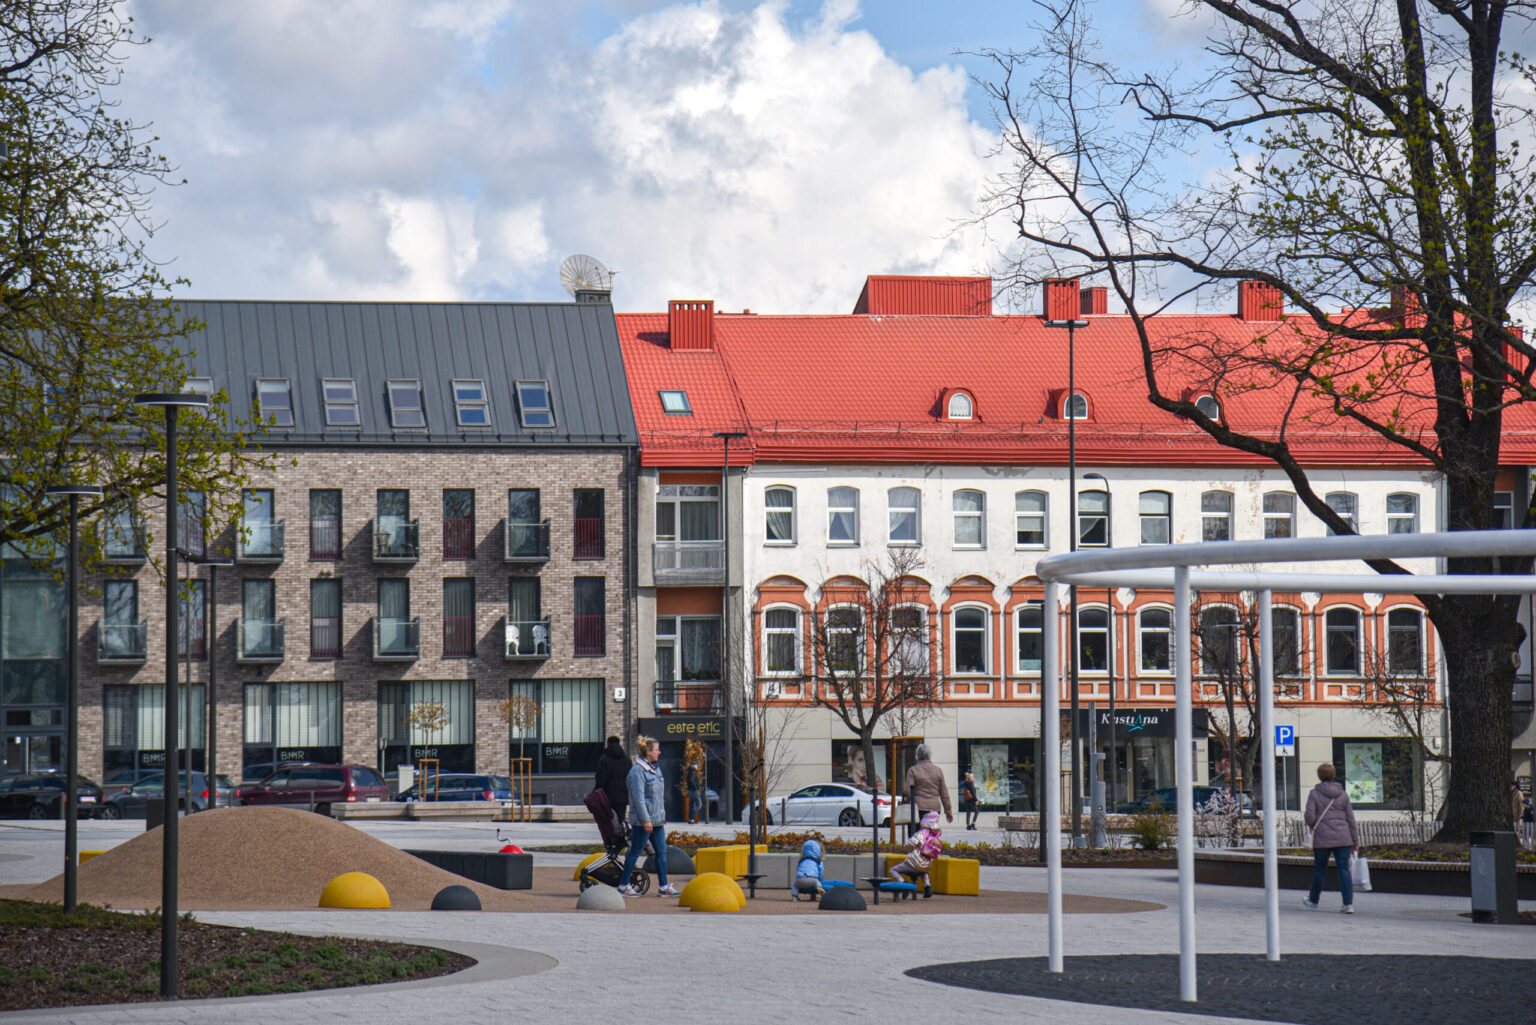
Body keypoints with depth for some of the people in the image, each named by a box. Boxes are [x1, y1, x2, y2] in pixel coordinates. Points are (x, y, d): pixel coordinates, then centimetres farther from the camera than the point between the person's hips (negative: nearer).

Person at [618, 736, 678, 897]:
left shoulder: (655, 769, 14)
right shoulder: (638, 770, -15)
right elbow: (638, 797, -19)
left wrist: (662, 816, 19)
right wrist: (646, 820, -21)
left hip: (657, 819, 9)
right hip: (643, 821, -9)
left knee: (661, 851, 6)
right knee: (635, 852, -1)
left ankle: (664, 887, 9)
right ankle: (623, 885, 8)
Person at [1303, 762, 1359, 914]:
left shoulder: (1314, 794, -4)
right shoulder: (1342, 794, 5)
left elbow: (1309, 817, -10)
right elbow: (1350, 818, 6)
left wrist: (1313, 825, 14)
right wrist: (1355, 841, 11)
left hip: (1322, 838, -2)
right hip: (1342, 838, 2)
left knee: (1319, 869, 11)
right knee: (1344, 869, -1)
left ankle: (1313, 900, 28)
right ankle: (1348, 903, -10)